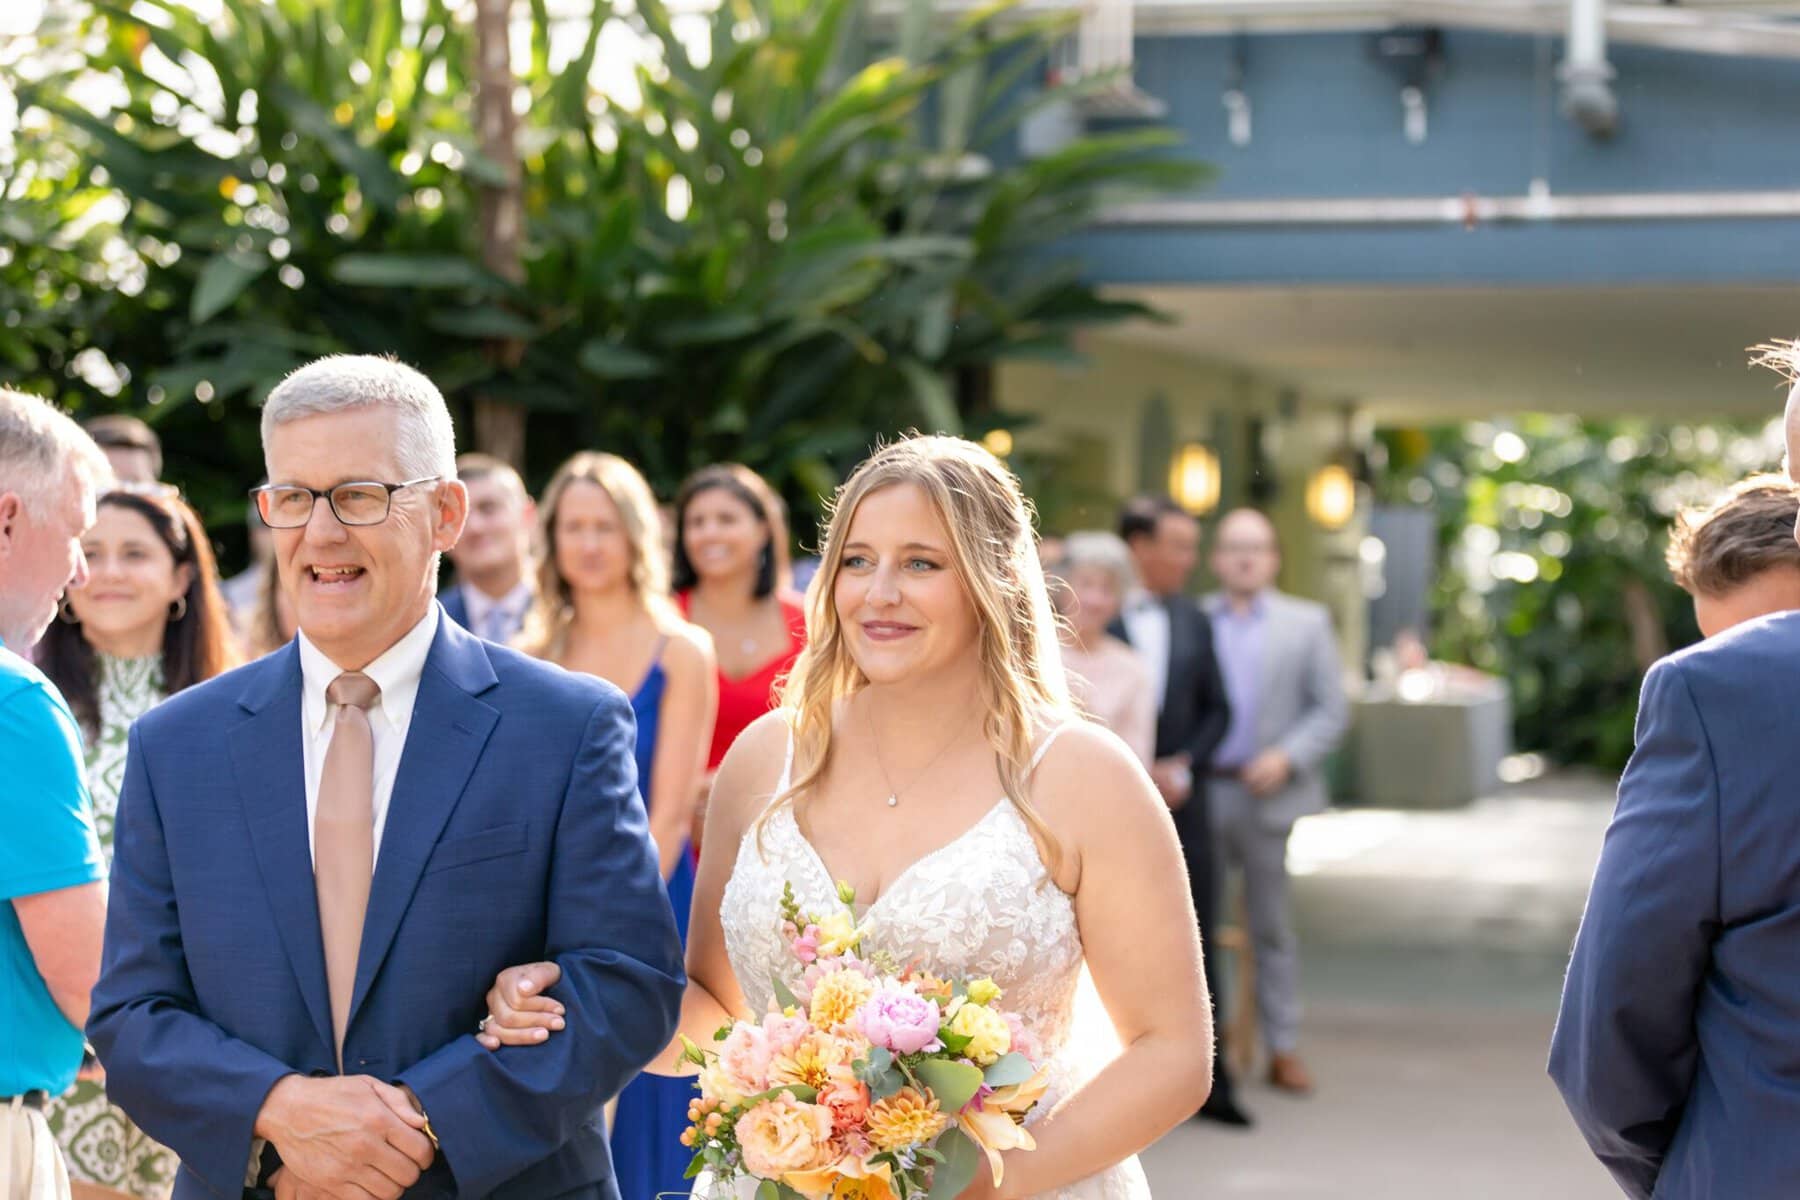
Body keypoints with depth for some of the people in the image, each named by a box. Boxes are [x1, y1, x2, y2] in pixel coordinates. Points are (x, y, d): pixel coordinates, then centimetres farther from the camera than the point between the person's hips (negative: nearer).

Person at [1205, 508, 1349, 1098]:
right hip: (1197, 793, 0)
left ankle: (1283, 1049, 13)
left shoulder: (1307, 623, 5)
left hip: (1267, 794, 0)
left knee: (1272, 926, 7)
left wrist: (1287, 758, -11)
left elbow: (1332, 709, 2)